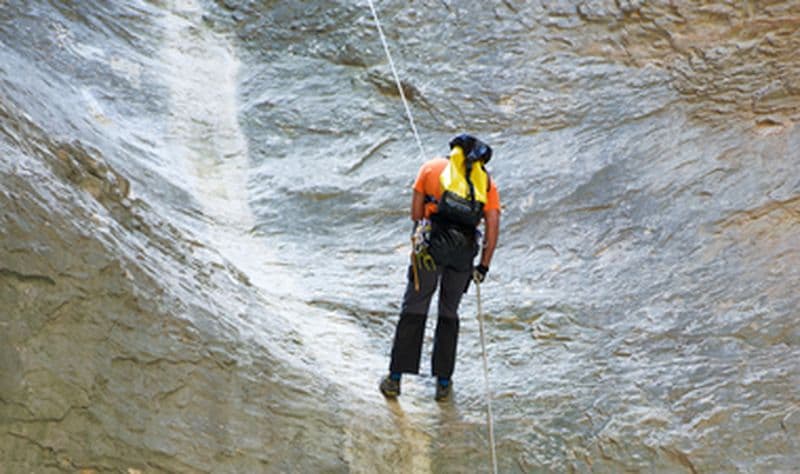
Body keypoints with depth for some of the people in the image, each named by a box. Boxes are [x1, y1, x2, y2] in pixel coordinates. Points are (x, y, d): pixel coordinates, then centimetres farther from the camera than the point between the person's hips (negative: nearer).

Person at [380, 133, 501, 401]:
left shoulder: (432, 168, 14)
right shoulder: (487, 183, 16)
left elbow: (415, 213, 10)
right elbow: (493, 226, 6)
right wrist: (484, 266, 11)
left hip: (431, 245, -2)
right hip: (465, 251, 2)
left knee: (413, 310, 5)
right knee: (449, 313, 16)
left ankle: (395, 379, 4)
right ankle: (443, 383, 17)